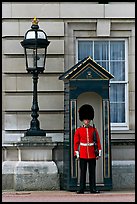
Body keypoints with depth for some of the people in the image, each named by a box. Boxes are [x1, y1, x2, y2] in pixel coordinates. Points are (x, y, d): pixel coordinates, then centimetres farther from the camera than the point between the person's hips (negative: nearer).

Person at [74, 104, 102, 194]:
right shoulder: (79, 130, 3)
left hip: (92, 155, 1)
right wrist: (76, 154, -3)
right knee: (83, 172, 0)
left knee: (92, 172, 4)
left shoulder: (94, 129, 6)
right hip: (83, 155, -1)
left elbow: (98, 142, 6)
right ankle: (82, 189, 3)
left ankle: (93, 189, 8)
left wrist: (99, 152, 1)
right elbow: (76, 143, 3)